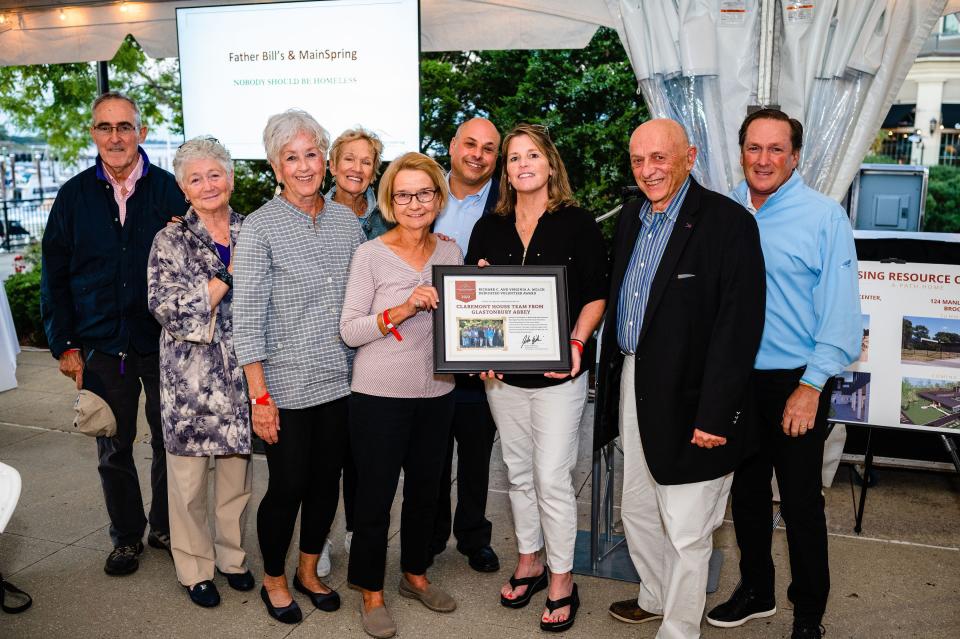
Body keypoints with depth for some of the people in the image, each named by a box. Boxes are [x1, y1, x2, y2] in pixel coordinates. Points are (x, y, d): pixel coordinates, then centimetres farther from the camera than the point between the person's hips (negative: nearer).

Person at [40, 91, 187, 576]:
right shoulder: (75, 195, 3)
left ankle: (166, 528, 31)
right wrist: (65, 345, 1)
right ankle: (126, 536, 30)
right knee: (113, 449, 12)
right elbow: (55, 276, 6)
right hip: (101, 346, 1)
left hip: (162, 343, -1)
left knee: (169, 443, 11)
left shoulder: (168, 190, -2)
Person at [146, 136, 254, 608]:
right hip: (190, 377, -3)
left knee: (238, 470, 13)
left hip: (242, 373, 3)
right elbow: (168, 308, -15)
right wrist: (229, 274, -17)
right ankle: (194, 567, 25)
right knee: (189, 475, 7)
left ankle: (233, 555, 32)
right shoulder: (171, 241, -2)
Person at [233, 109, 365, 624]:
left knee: (326, 481, 15)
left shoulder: (346, 220, 5)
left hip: (341, 381, 5)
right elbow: (247, 317, -11)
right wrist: (259, 396, -14)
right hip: (286, 384, -4)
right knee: (287, 486, 5)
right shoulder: (258, 228, -9)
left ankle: (309, 570, 36)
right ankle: (273, 580, 30)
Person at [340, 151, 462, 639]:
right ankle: (371, 591, 26)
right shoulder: (370, 255, -10)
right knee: (376, 493, 6)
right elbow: (349, 330, -12)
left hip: (436, 392, 5)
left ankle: (415, 573, 38)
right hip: (381, 396, -4)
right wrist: (400, 311, -24)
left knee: (425, 488, 17)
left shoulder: (450, 253, 4)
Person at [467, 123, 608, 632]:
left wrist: (576, 343, -16)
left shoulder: (577, 223, -4)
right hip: (502, 371, 4)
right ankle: (528, 562, 32)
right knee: (518, 472, 15)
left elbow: (596, 295, -2)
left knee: (552, 478, -2)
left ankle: (562, 581, 15)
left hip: (557, 372, -4)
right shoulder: (489, 228, 7)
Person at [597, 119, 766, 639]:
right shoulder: (631, 216, 9)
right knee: (637, 512, 22)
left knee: (686, 531, 6)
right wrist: (612, 377, 11)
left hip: (686, 401, -7)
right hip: (632, 386, 8)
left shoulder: (728, 223, -16)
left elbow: (738, 327, -19)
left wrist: (715, 414, -20)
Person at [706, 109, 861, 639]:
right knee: (746, 491, 16)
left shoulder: (824, 216, -9)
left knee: (800, 501, 6)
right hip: (736, 378, 4)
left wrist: (811, 387, -14)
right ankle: (755, 591, 36)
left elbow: (840, 310, -10)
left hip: (796, 382, -4)